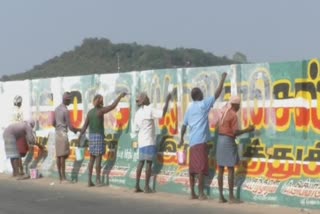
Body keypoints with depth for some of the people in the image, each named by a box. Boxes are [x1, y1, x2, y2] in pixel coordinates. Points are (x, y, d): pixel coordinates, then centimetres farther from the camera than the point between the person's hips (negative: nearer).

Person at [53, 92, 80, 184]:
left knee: (59, 155, 7)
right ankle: (63, 178, -9)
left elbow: (54, 123, 19)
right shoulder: (65, 111, -15)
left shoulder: (57, 109, 12)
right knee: (63, 155, -8)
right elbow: (70, 127, -16)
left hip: (57, 133, 9)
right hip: (63, 134, -9)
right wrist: (79, 130, 0)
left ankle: (60, 177, 10)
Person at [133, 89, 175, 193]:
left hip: (141, 141, 7)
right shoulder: (149, 110, -9)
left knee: (141, 162, 10)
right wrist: (167, 100, -12)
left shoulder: (137, 113, 12)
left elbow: (136, 129, 14)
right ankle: (147, 187, -5)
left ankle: (137, 186, 8)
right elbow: (162, 113, -19)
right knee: (149, 163, -4)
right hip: (149, 141, -7)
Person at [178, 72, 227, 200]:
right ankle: (201, 193, -11)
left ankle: (193, 193, 9)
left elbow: (184, 125, 20)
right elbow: (217, 93, -2)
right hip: (201, 141, -7)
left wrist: (181, 138, 31)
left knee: (193, 168, 7)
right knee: (201, 167, -8)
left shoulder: (190, 108, 15)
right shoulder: (203, 105, -3)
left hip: (192, 141, 7)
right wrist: (223, 78, 7)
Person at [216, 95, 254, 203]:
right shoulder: (233, 115, -13)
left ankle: (221, 196, 8)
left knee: (221, 169, 7)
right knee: (231, 169, -4)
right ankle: (231, 197, -3)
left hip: (220, 140, 8)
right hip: (228, 141, -8)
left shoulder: (224, 113, 12)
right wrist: (247, 130, -5)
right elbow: (235, 132, -17)